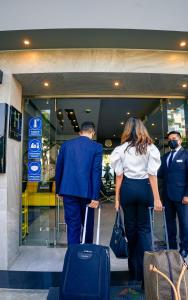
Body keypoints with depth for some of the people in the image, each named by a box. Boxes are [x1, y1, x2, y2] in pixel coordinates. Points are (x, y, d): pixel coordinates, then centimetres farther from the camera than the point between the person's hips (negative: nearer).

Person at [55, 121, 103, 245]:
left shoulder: (66, 144, 6)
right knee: (88, 223, 18)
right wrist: (95, 196, -9)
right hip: (86, 191, -1)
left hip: (68, 190, 2)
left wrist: (59, 190, 17)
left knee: (72, 225, 9)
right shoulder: (97, 147, -2)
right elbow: (97, 171, -9)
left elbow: (59, 168, 8)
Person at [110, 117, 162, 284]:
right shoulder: (150, 148, -1)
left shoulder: (121, 149, 0)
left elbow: (119, 175, 0)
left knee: (130, 227, 13)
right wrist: (156, 198, -3)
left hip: (127, 188, 1)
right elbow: (152, 174, -5)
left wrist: (117, 197, 5)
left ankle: (134, 267, 27)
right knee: (144, 227, 12)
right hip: (144, 188, 0)